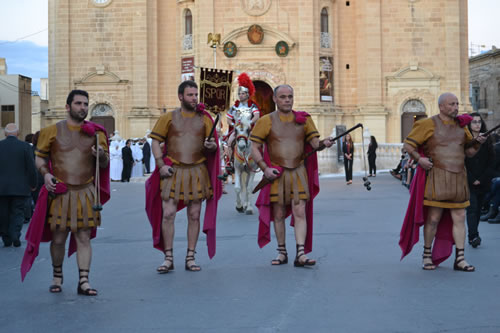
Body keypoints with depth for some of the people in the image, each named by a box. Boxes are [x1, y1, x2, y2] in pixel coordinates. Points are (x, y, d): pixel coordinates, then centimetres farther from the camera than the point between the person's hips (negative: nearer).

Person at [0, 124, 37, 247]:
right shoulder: (25, 147, -5)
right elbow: (31, 168, -6)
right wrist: (33, 184, 6)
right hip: (20, 188, -1)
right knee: (17, 213, 6)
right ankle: (15, 236, -10)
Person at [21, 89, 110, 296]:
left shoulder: (95, 132, 7)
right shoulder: (53, 131, 2)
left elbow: (105, 163, 11)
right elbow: (40, 157, 9)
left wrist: (101, 156, -12)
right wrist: (45, 173, -10)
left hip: (86, 193, 1)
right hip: (59, 192, -1)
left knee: (84, 237, 1)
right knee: (58, 238, 5)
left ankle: (84, 281, 4)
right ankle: (57, 277, 25)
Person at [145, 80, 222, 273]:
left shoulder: (204, 118, 8)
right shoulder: (168, 118, 3)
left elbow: (213, 145, 8)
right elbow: (155, 142, 3)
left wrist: (211, 146, -16)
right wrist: (161, 165, -9)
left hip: (197, 172, 2)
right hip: (173, 172, -2)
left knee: (194, 216, 4)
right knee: (168, 214, -6)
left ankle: (190, 258, 13)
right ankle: (168, 258, 4)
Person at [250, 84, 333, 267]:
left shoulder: (303, 119, 7)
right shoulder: (267, 121, 1)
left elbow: (314, 142, 2)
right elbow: (255, 148, 0)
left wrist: (323, 143, -21)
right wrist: (265, 168, -12)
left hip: (299, 172, 1)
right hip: (276, 174, -1)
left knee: (300, 212, -7)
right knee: (278, 214, 7)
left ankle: (301, 254, -9)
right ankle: (282, 252, 21)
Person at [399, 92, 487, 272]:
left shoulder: (460, 125, 13)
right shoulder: (429, 124, -2)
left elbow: (469, 152, 17)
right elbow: (408, 144, -1)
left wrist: (477, 143, -2)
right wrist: (418, 158, -16)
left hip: (458, 179, 5)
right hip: (437, 178, -5)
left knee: (459, 219, 3)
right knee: (433, 218, -2)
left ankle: (460, 259, 8)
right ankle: (427, 255, 14)